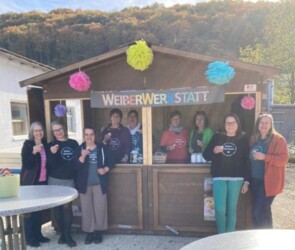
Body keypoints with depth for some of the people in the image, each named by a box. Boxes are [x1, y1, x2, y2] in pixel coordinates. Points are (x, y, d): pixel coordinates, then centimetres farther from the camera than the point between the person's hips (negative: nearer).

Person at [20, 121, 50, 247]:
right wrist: (34, 152, -29)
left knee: (39, 209, 14)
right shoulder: (27, 144, -10)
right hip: (30, 181, -5)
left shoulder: (45, 144, 5)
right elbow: (26, 164, -18)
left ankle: (38, 234, 28)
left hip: (42, 181, 5)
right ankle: (29, 238, 18)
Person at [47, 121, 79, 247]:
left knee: (67, 206, -3)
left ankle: (68, 236, 11)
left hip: (69, 180, -1)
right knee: (57, 207, 8)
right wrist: (53, 153, -26)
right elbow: (51, 164, -8)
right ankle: (62, 234, 25)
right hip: (54, 180, 1)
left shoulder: (73, 143, 1)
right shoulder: (51, 145, 1)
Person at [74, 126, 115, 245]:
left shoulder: (102, 148, 0)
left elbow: (111, 161, 4)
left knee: (100, 208, 6)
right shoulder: (79, 149, -1)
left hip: (99, 184, 0)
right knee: (86, 208, 9)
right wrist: (82, 156, -26)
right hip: (85, 184, 0)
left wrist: (105, 169, -14)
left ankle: (98, 231, 25)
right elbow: (75, 166, -11)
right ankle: (89, 232, 25)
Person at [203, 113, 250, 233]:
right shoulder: (217, 137, 5)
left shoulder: (243, 140, 5)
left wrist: (246, 181, 0)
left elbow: (246, 162, 4)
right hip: (219, 178, 0)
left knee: (232, 209, 7)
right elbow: (205, 155, 5)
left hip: (236, 179, 0)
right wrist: (214, 151, -16)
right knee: (220, 209, -4)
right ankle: (221, 235, 18)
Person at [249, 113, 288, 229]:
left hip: (269, 181, -6)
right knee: (264, 210, 18)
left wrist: (265, 157, -24)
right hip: (255, 180, 6)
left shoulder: (278, 139, -7)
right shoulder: (254, 139, 10)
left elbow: (284, 159, -14)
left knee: (258, 212, -8)